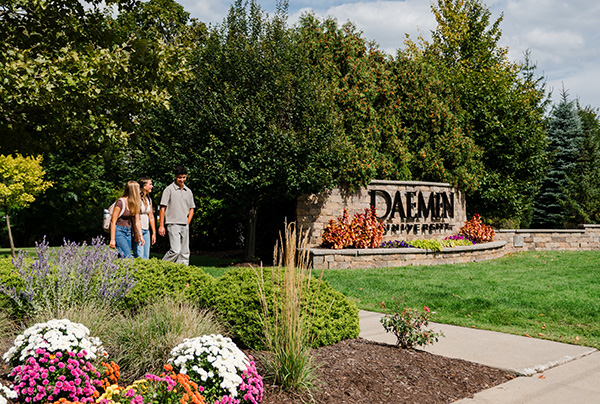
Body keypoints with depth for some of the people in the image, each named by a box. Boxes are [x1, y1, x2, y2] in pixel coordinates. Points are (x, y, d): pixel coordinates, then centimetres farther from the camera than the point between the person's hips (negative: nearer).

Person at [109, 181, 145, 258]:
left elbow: (137, 222, 12)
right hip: (119, 231, -7)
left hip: (128, 232, 7)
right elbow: (113, 221, -13)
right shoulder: (121, 202, -14)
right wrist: (112, 240, -16)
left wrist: (140, 236, 6)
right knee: (127, 256, -17)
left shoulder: (134, 203, 7)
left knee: (122, 257, 4)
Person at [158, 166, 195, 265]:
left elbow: (191, 209, 21)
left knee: (185, 252, 4)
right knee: (175, 250, -15)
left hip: (185, 226, 6)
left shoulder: (188, 191, 14)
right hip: (173, 224, -6)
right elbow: (162, 208, -4)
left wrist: (187, 223, 10)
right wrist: (161, 226, -9)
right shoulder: (169, 189, -3)